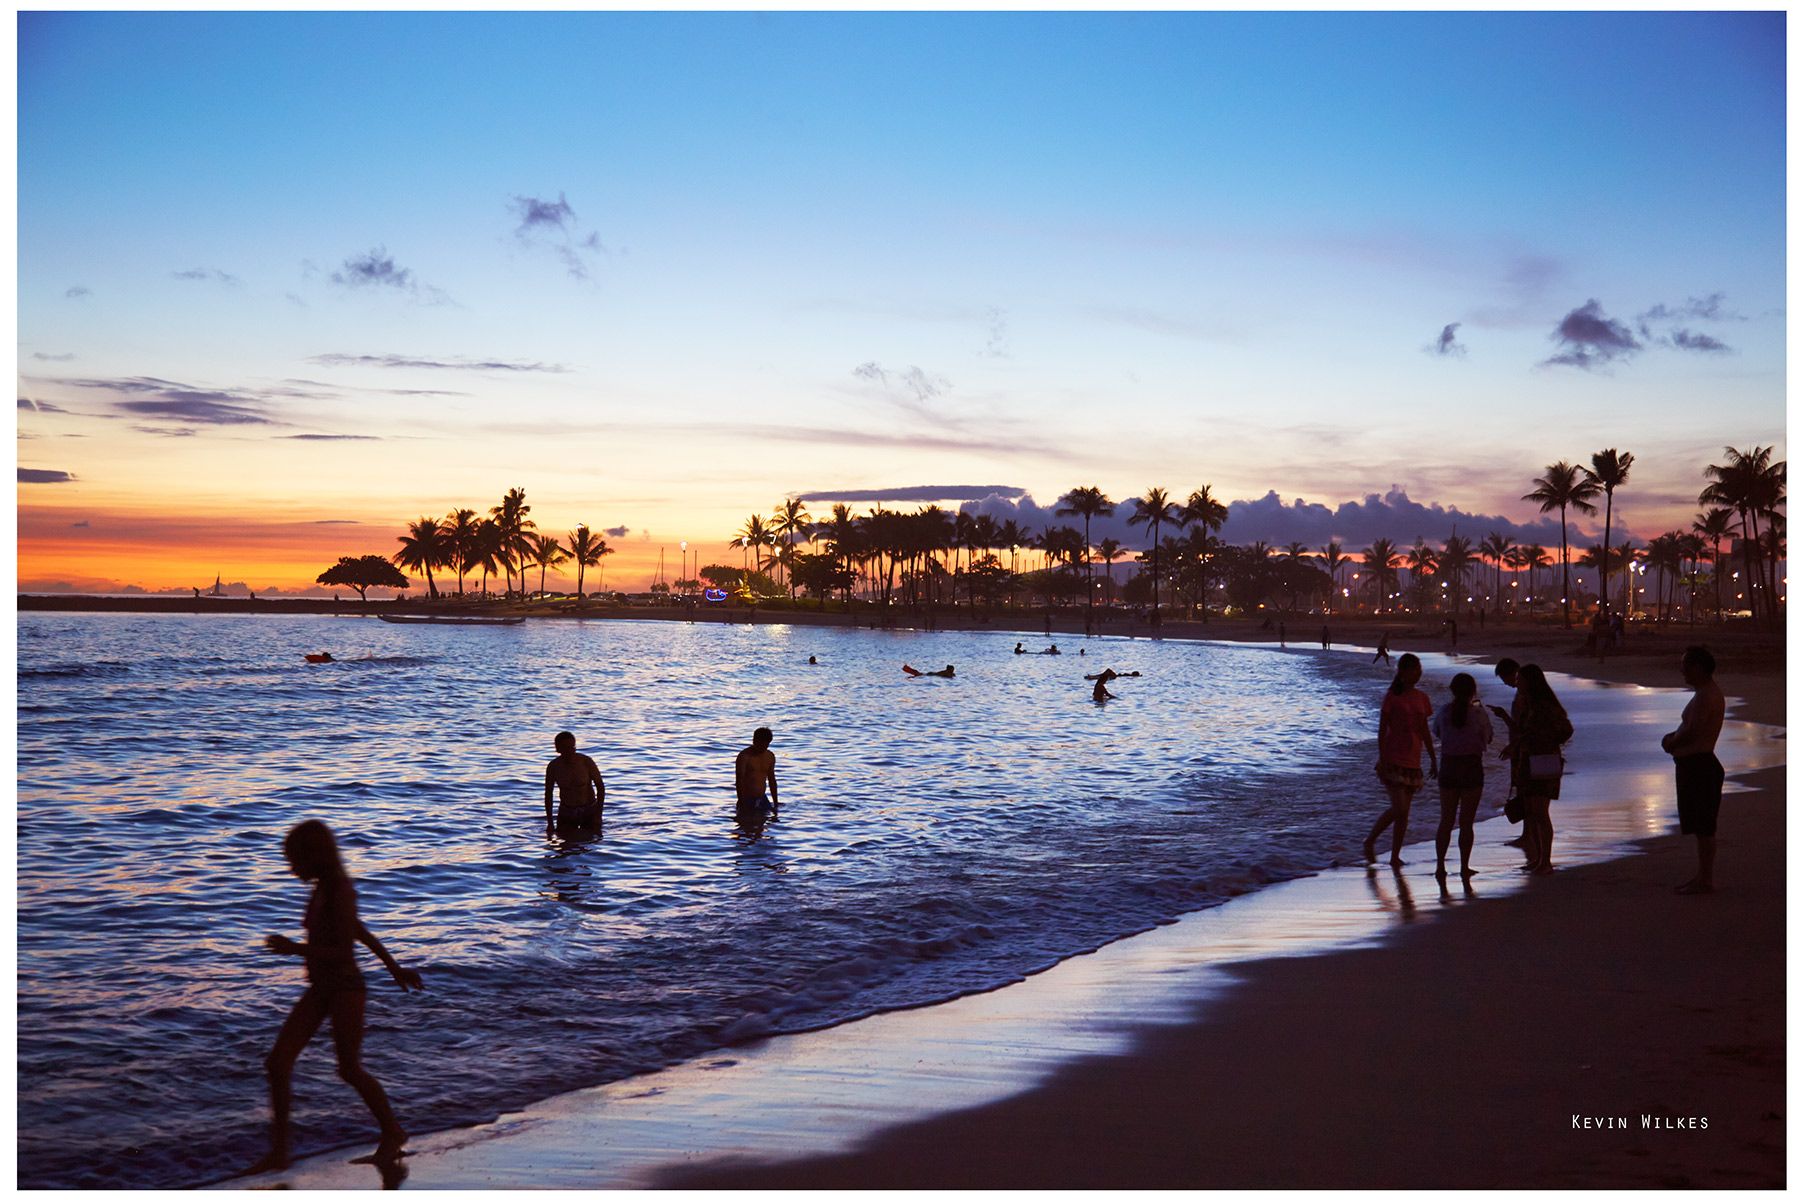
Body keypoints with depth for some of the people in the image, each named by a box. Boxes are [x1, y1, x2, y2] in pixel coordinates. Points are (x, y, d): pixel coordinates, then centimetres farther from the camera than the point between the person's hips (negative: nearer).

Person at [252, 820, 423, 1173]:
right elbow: (359, 930, 18)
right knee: (277, 1062, -1)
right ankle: (278, 1151, 7)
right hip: (319, 989, 8)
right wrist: (395, 968, 25)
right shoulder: (322, 889, 8)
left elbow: (345, 952, -23)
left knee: (349, 1070, 6)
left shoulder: (341, 891, -19)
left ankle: (393, 1132, 27)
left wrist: (293, 948, -23)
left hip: (345, 988, -8)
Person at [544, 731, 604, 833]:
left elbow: (600, 787, -7)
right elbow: (548, 793, 1)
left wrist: (598, 815, -12)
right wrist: (550, 823, -1)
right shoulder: (553, 767, -10)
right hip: (566, 812, 1)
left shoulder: (586, 762, -16)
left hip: (590, 811, -1)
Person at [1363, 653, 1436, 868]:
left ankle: (1395, 857, 12)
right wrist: (1382, 759, -15)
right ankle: (1369, 841, 4)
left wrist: (1433, 759, 14)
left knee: (1404, 811, 5)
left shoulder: (1421, 698, 10)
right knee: (1399, 808, -15)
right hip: (1393, 759, -6)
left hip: (1412, 761, 6)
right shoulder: (1392, 697, -6)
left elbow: (1425, 731, 16)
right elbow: (1382, 730, -8)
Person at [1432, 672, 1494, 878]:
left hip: (1448, 766, 2)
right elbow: (1488, 737, 4)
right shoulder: (1478, 713, -9)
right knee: (1466, 821, 6)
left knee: (1445, 820, 10)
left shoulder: (1444, 711, -2)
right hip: (1472, 767, -2)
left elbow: (1435, 732, 14)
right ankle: (1464, 867, 8)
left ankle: (1440, 865, 7)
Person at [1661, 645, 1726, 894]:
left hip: (1699, 764, -11)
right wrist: (1674, 737, 6)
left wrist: (1672, 743, -7)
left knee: (1703, 826, -5)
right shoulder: (1705, 693, 16)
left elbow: (1692, 732, -24)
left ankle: (1705, 880, 0)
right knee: (1699, 825, 16)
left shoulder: (1706, 696, -17)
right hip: (1694, 764, 11)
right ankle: (1703, 876, 23)